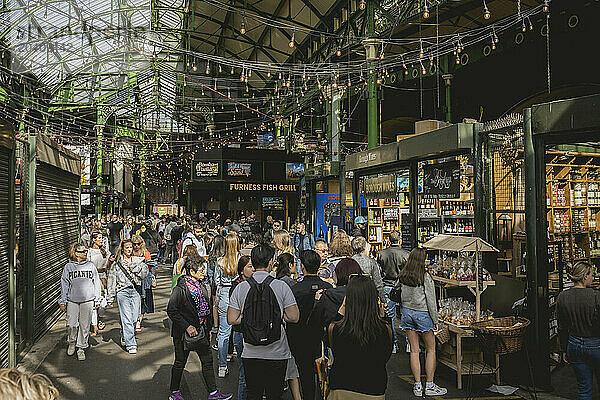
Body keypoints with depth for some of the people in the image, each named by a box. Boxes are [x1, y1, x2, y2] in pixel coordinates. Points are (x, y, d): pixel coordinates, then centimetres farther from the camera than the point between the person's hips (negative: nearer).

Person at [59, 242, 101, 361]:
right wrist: (63, 301, 5)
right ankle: (71, 343, 24)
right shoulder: (68, 267, 5)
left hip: (87, 300, 0)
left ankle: (81, 348, 16)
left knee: (85, 326, 3)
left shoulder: (91, 266, 6)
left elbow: (96, 283, 9)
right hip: (72, 301, 0)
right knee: (72, 325, -4)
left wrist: (97, 299, 6)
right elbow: (64, 284, 8)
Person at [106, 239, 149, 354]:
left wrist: (132, 266, -11)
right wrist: (110, 297, 3)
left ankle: (124, 337, 31)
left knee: (134, 318, 5)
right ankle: (130, 344, -4)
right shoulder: (117, 263, 5)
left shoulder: (137, 261, 12)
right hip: (122, 292, -3)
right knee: (127, 319, -8)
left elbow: (145, 271, -4)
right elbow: (111, 280, 6)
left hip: (135, 291, 3)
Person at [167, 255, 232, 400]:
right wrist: (187, 326, -21)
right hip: (183, 333, -6)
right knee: (180, 362, 10)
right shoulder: (180, 289, -17)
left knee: (208, 360, 7)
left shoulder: (202, 286, 6)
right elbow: (171, 310, -19)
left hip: (200, 331, 7)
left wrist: (208, 328, 13)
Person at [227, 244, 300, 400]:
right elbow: (294, 317, -8)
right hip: (277, 353, -2)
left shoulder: (241, 287, -4)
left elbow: (232, 319, -4)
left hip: (250, 354, 2)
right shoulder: (281, 286, -10)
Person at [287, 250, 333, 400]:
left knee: (307, 378, 11)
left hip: (303, 342, -3)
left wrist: (292, 346, -1)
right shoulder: (329, 288, -8)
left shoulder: (295, 289, -17)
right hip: (324, 341, 3)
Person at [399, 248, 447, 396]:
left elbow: (402, 296, 6)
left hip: (407, 312, 5)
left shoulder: (402, 276, 0)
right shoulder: (426, 277, -15)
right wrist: (435, 320, -4)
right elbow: (431, 300, -12)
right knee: (431, 349, 9)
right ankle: (430, 386, 12)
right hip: (422, 313, -5)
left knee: (414, 350, 9)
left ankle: (418, 386, 13)